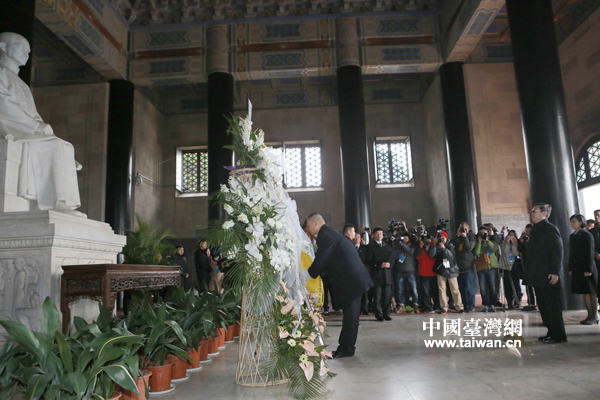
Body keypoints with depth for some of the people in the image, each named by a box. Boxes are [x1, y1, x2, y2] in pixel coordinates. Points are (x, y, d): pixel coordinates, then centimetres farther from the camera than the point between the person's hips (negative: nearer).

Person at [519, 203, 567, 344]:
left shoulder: (550, 229, -10)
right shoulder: (536, 230, 17)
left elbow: (557, 251, -17)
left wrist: (555, 272, -22)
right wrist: (520, 244, 7)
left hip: (548, 276, -9)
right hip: (538, 277, 9)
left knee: (553, 306, -2)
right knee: (543, 306, 13)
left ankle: (559, 335, 7)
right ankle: (552, 332, 22)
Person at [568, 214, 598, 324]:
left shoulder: (587, 235, -8)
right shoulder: (572, 236, 12)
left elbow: (590, 253, -11)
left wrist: (588, 269, -16)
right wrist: (570, 269, 11)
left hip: (587, 269, -6)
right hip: (576, 269, 7)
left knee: (591, 292, 0)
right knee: (584, 292, 9)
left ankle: (594, 316, 7)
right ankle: (590, 315, 16)